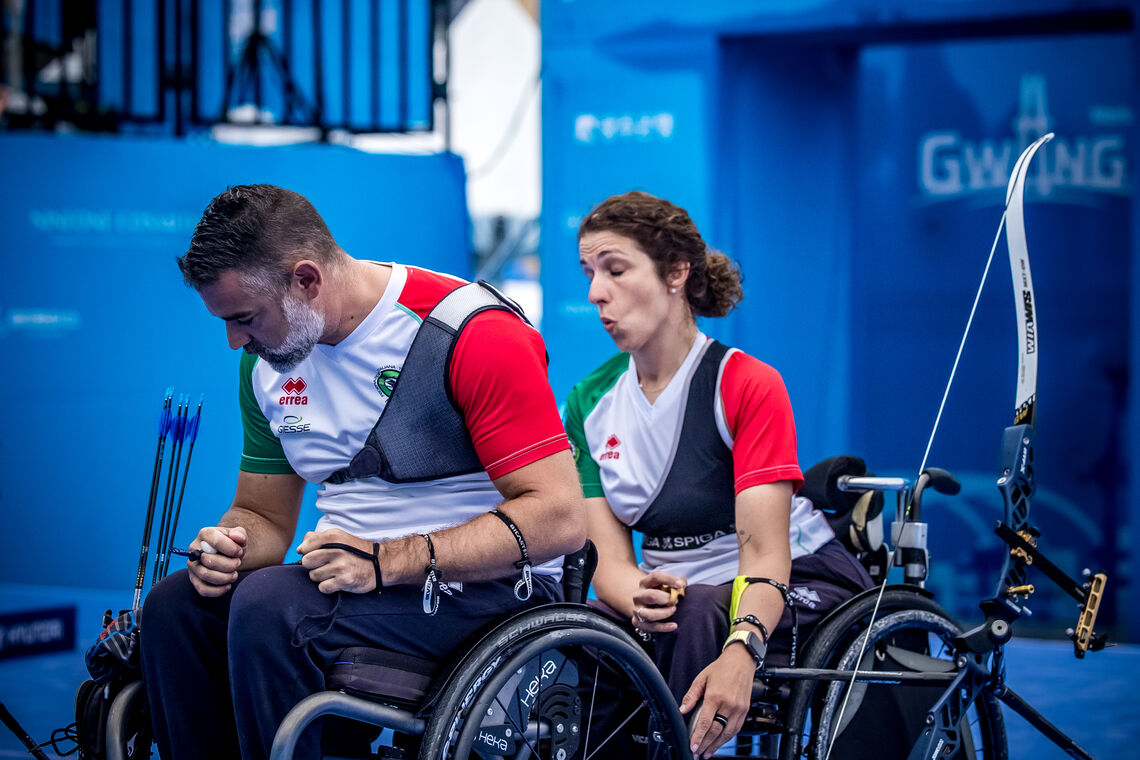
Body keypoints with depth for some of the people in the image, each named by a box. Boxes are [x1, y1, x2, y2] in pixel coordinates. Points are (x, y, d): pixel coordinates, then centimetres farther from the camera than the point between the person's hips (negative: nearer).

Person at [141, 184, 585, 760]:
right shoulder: (266, 360, 7)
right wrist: (230, 548, -9)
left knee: (269, 606, -29)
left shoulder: (473, 335, -16)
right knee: (177, 605, -16)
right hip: (350, 579, 7)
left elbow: (559, 517, -21)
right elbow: (264, 514, 18)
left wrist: (388, 562, -28)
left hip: (485, 585, -7)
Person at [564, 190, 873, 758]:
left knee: (695, 613, -37)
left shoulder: (747, 384, -14)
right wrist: (639, 598, -30)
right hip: (673, 590, 4)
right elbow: (608, 556, -5)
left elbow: (764, 551, -23)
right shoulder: (589, 403, 2)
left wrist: (740, 647, -43)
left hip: (803, 583, -4)